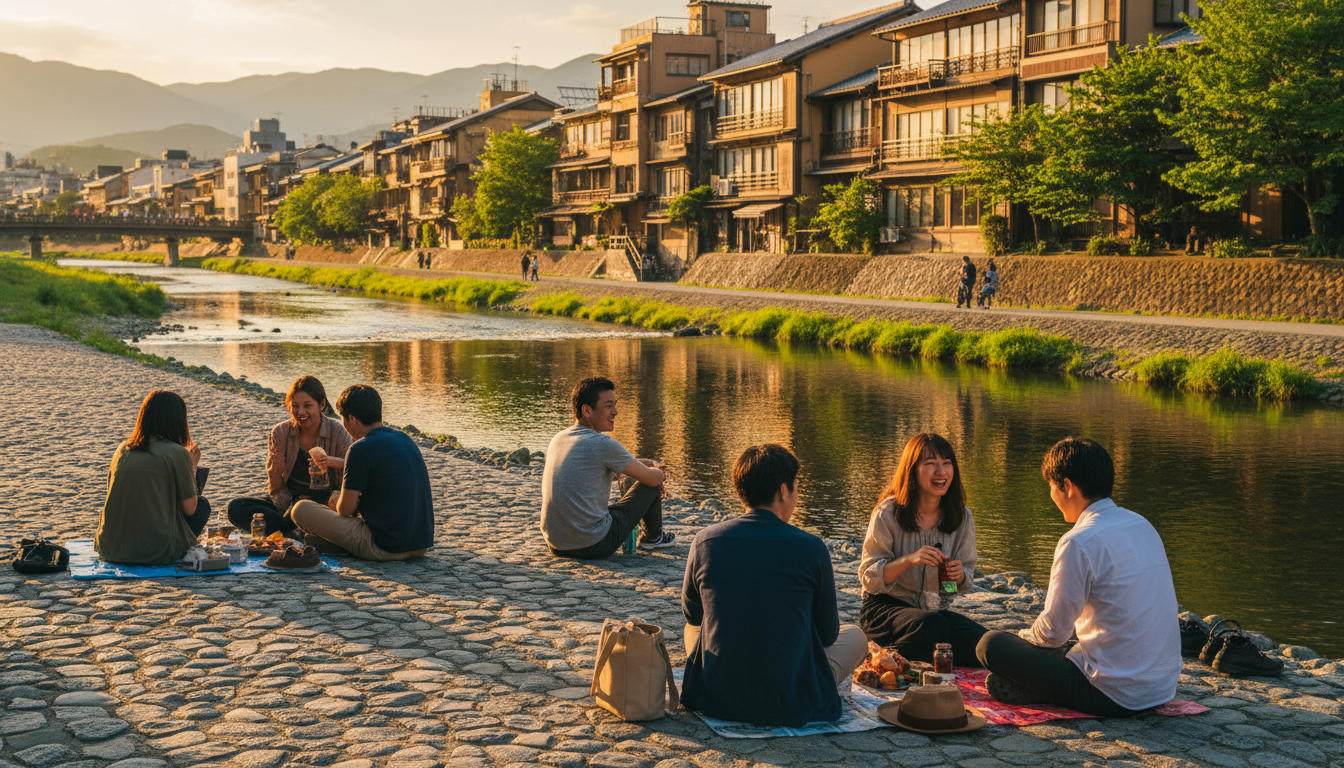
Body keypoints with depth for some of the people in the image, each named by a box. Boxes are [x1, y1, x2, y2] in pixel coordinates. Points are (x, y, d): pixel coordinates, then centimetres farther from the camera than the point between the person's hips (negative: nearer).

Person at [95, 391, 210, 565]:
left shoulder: (122, 449, 7)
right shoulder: (177, 453, -9)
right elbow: (189, 508, -2)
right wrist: (192, 466, 14)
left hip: (110, 549, 5)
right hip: (156, 554, -5)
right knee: (202, 505, 18)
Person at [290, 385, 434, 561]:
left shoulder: (361, 449, -14)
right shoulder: (406, 440, 11)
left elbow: (346, 509, -8)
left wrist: (339, 503, 15)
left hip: (386, 549, -8)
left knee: (301, 509, 0)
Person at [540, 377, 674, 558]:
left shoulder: (557, 440, 8)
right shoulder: (603, 445, -15)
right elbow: (653, 478, -3)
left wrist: (637, 463, 27)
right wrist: (658, 471, 20)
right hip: (594, 546, -7)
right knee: (650, 484, 9)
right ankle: (653, 537, 33)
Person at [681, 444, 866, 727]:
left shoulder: (705, 541, -6)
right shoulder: (811, 549, -12)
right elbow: (827, 634, 1)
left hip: (714, 700, 3)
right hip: (791, 706, -2)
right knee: (855, 635, 24)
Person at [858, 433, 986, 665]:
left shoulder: (962, 517, 2)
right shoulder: (889, 513, -9)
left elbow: (964, 585, 9)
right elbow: (868, 578, -11)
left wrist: (960, 575, -16)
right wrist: (909, 560, -27)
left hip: (937, 609, 5)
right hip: (884, 608, -5)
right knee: (934, 629, -38)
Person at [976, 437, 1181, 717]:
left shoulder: (1080, 543, -18)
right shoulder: (1143, 525, 8)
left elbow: (1053, 632, -14)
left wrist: (1025, 637, 10)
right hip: (1164, 688, 8)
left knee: (991, 644, -2)